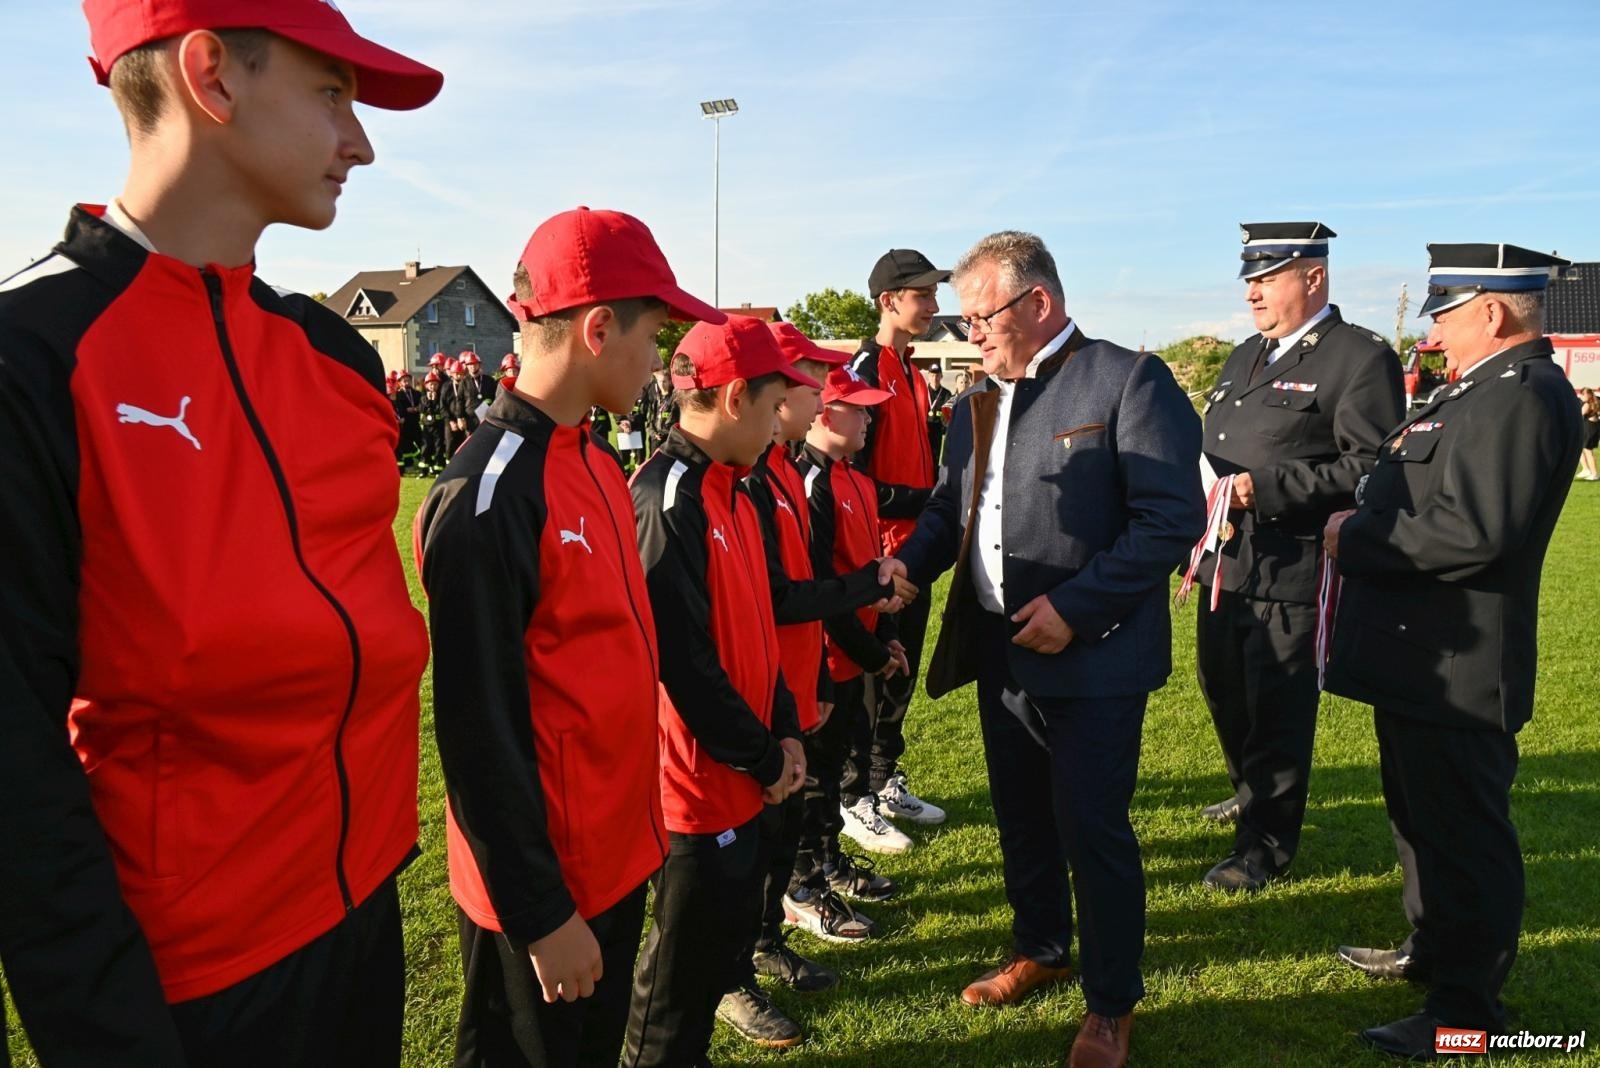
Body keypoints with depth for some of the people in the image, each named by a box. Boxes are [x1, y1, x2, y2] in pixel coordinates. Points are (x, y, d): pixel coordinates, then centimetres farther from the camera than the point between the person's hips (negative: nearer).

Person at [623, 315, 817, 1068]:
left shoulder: (729, 489, 7)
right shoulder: (667, 498, -22)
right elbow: (683, 658, -24)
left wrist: (782, 730, 4)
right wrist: (762, 758, -14)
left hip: (741, 770, 9)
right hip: (696, 773, -9)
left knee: (729, 924, 22)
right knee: (689, 946, 8)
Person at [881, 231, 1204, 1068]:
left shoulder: (1130, 381, -12)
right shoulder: (976, 406, 12)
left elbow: (1172, 518, -18)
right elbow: (950, 507, 17)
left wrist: (1074, 606, -22)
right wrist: (911, 562, -4)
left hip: (1093, 656, -7)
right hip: (1000, 652, 7)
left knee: (1091, 827, 3)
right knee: (1020, 815, 19)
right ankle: (1040, 949, 42)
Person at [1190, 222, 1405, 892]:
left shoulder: (1362, 358, -9)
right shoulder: (1245, 357, 16)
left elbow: (1371, 467, -18)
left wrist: (1268, 487, -23)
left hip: (1290, 571, -8)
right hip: (1225, 561, 9)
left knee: (1276, 709, 2)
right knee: (1222, 689, 22)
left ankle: (1265, 846, 19)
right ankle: (1253, 792, 46)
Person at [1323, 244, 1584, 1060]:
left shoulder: (1521, 397, -20)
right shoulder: (1484, 390, 15)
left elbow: (1474, 532, -29)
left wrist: (1357, 541, -18)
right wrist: (1364, 525, 2)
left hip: (1455, 670, -11)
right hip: (1421, 656, 11)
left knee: (1463, 835, 2)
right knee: (1421, 817, 24)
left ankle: (1466, 1010, 16)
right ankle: (1433, 950, 42)